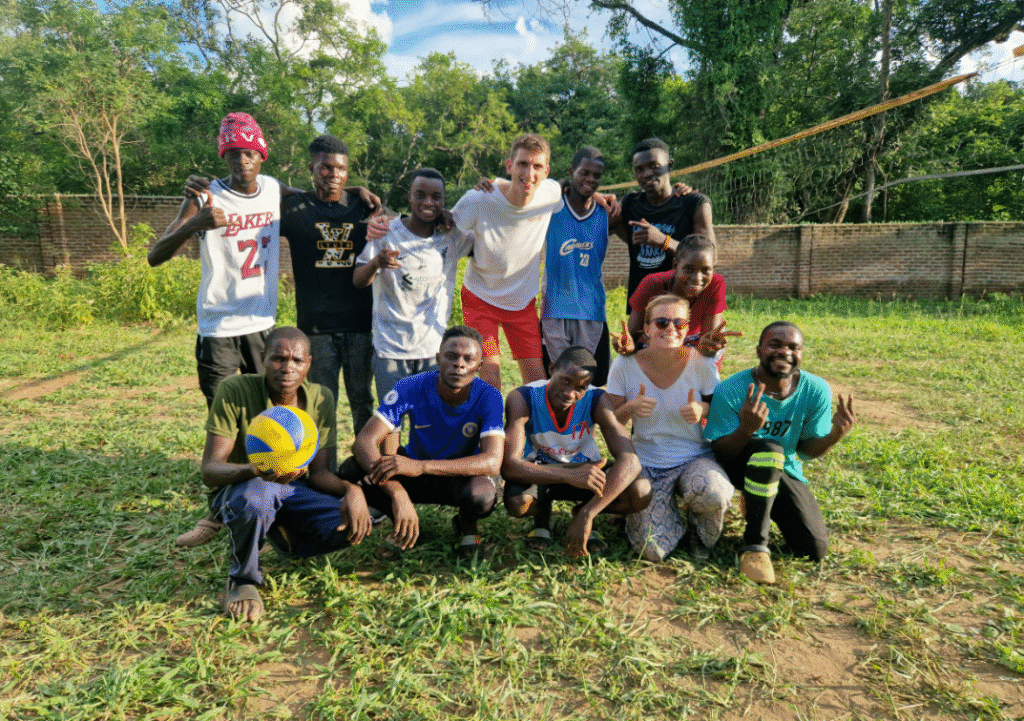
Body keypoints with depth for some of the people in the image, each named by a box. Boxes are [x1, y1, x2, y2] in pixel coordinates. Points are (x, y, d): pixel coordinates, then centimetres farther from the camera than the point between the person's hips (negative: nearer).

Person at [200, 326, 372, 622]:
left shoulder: (321, 398, -8)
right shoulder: (234, 390, -20)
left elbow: (318, 472, -5)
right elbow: (210, 471, -24)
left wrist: (351, 489, -27)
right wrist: (255, 471, -47)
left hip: (294, 489, 4)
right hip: (241, 488, -4)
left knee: (355, 524, -22)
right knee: (257, 495, -41)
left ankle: (282, 535, 13)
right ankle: (242, 580, -9)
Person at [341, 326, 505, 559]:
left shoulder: (488, 397, -23)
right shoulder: (410, 388, -22)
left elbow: (492, 462, -36)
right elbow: (364, 441, -28)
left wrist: (420, 466, -47)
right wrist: (398, 493, -46)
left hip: (464, 474, -1)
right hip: (415, 472, 2)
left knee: (480, 496, -38)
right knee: (350, 471, -24)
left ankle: (466, 524, 1)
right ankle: (404, 525, 3)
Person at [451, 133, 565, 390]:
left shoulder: (552, 193, -13)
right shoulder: (478, 200, -23)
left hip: (524, 301, 3)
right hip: (481, 297, -3)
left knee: (538, 381, 3)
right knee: (490, 380, -10)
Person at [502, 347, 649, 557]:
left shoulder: (596, 400, -22)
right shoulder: (522, 399, -26)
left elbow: (629, 461, -31)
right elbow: (509, 466, -35)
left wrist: (586, 516, -42)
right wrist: (570, 476, -49)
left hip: (586, 469, 1)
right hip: (540, 472, -1)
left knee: (642, 492, -26)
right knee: (517, 502, -36)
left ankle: (583, 512, 5)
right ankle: (542, 511, 4)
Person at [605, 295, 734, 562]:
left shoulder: (701, 362, -10)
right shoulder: (625, 365, -10)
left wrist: (703, 409, -21)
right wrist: (631, 408, -24)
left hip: (696, 458, 0)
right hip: (648, 464, 0)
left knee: (712, 495, -36)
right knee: (652, 550, -18)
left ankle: (701, 533, 4)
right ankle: (675, 521, 21)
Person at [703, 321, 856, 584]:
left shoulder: (816, 391, -12)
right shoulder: (730, 391, -23)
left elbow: (807, 448, -2)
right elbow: (719, 453, -21)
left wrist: (836, 435, -24)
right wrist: (746, 429, -42)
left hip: (784, 470, 4)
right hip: (739, 465, -4)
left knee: (815, 550, -6)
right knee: (769, 449, -38)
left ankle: (757, 501, 23)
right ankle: (755, 545, -22)